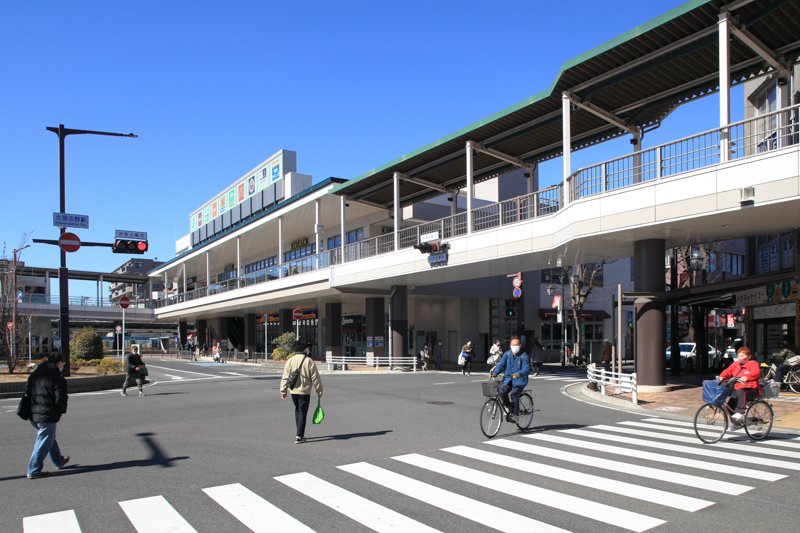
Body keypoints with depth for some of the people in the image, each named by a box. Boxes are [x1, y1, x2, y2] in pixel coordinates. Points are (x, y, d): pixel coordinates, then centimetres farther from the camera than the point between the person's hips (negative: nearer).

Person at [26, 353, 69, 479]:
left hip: (33, 415, 9)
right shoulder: (58, 378, -15)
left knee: (49, 438, 23)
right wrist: (61, 411, 2)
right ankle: (34, 471, 4)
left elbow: (27, 391, 15)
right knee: (44, 442, 1)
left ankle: (59, 461, 37)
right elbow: (60, 398, -16)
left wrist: (32, 408, 20)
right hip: (48, 416, -9)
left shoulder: (35, 375, 10)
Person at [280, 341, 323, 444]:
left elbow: (285, 377, 0)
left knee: (297, 410, 21)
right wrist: (319, 391, 1)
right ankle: (299, 436, 0)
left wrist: (283, 390, 6)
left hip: (293, 391, 4)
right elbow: (315, 378, -8)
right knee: (302, 413, 2)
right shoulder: (309, 361, -10)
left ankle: (299, 434, 28)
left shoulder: (290, 361, 0)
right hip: (305, 391, -4)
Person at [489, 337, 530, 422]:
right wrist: (494, 372, -19)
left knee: (513, 394, -25)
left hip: (519, 380, -4)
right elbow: (501, 364, 0)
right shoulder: (507, 354, 8)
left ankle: (515, 414, -12)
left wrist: (519, 374, -37)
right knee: (502, 391, -21)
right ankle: (508, 407, 5)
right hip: (508, 379, 4)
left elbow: (526, 368, -17)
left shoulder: (524, 356, -4)